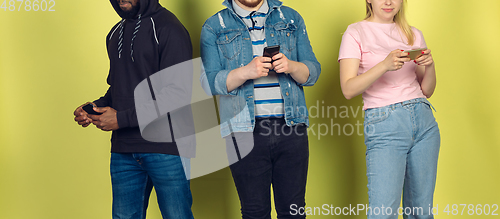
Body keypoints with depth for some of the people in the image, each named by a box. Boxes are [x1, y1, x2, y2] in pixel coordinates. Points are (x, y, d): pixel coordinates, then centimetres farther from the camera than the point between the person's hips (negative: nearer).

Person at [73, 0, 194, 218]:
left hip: (165, 148, -7)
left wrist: (122, 119, -16)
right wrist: (97, 107, 4)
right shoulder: (116, 34, 17)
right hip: (123, 150, 7)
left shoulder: (169, 30, -9)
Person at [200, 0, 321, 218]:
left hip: (291, 126, 2)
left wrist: (291, 66, -14)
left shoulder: (291, 18, 12)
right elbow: (209, 81, -4)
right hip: (244, 130, -2)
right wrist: (245, 72, -20)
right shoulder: (213, 27, 5)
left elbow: (313, 72, 8)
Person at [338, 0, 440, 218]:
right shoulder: (356, 33, 2)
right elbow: (348, 89, -9)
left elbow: (427, 91, 15)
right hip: (384, 126, -4)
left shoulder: (413, 34, 15)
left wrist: (430, 66, -5)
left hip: (423, 121, 5)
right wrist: (384, 66, -23)